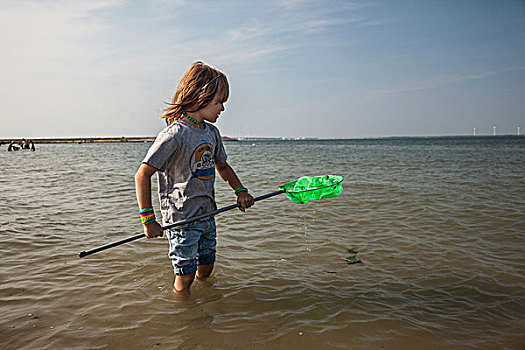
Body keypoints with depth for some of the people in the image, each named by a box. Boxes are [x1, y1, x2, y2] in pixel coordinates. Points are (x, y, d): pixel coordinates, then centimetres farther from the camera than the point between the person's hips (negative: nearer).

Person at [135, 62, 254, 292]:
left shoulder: (212, 132, 6)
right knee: (185, 277, 2)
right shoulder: (175, 134, -18)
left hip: (207, 215, 7)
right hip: (181, 218, -7)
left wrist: (240, 190, 6)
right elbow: (143, 175, -17)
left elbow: (222, 166, 22)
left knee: (206, 270, 18)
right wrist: (148, 219, -18)